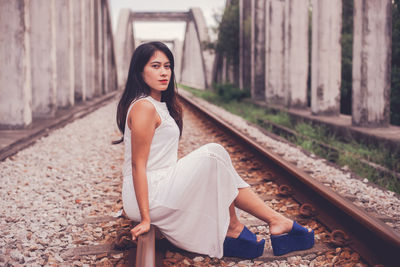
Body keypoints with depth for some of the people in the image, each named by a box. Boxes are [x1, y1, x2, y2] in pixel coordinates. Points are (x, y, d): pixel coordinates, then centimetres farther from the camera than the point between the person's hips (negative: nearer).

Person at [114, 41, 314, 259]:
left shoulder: (161, 105, 15)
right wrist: (145, 218, -23)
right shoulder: (144, 107, -16)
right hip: (150, 196, -10)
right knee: (213, 154, -13)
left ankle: (275, 220, 5)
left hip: (162, 189, 10)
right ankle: (232, 228, -2)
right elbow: (138, 165, -20)